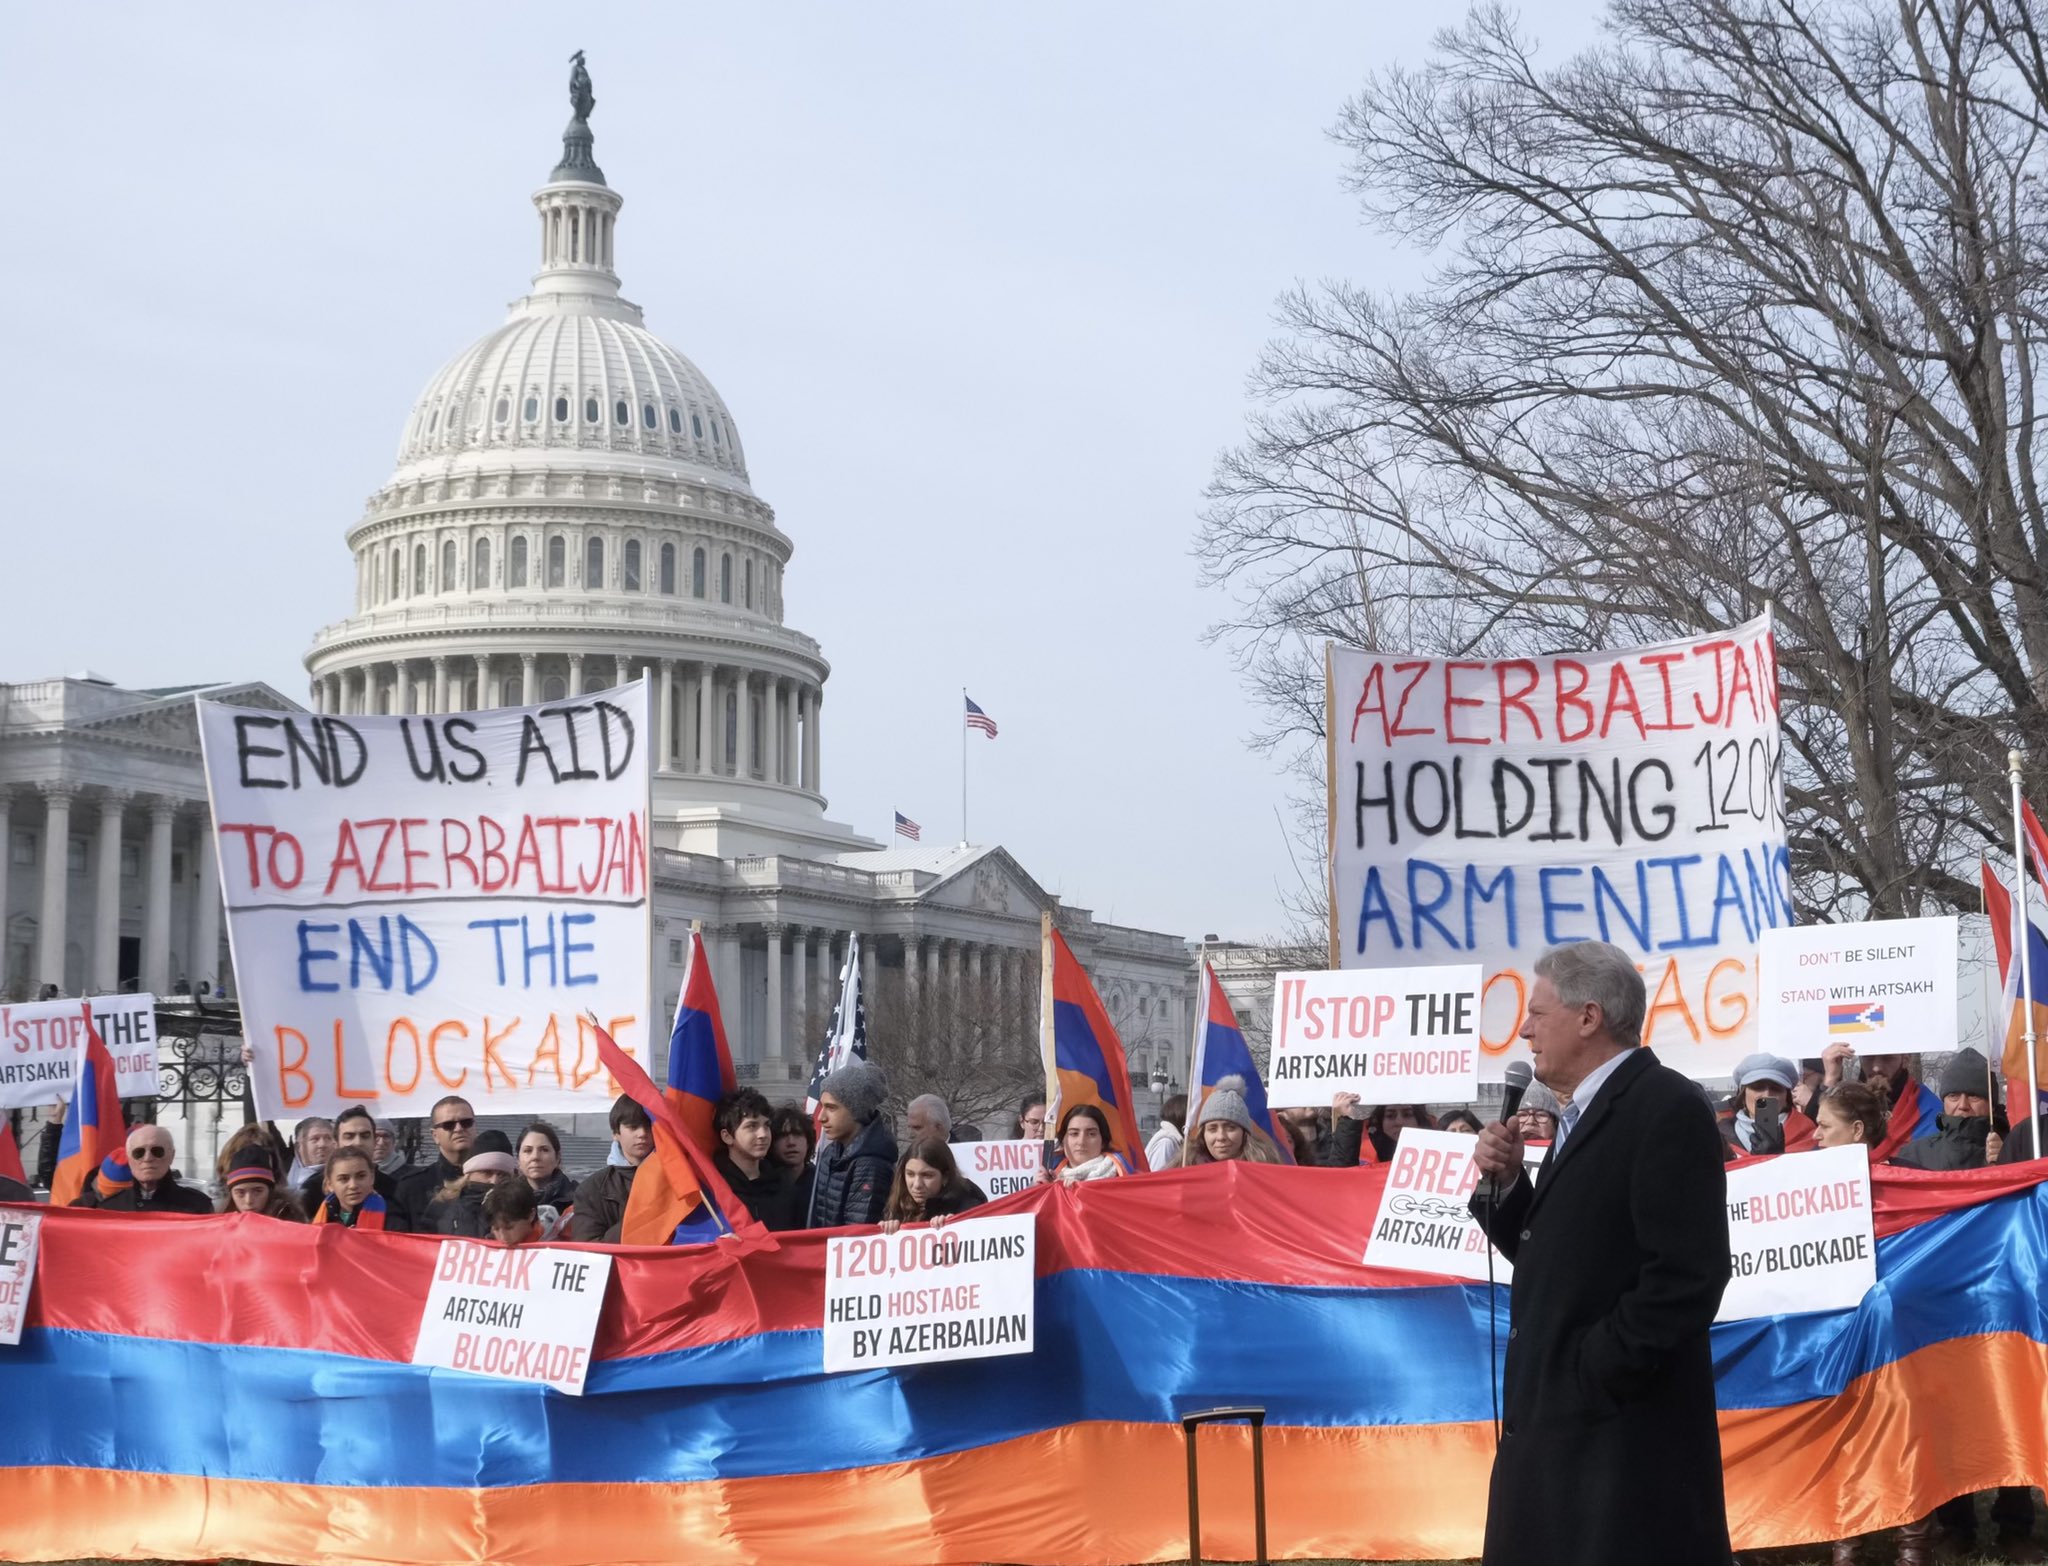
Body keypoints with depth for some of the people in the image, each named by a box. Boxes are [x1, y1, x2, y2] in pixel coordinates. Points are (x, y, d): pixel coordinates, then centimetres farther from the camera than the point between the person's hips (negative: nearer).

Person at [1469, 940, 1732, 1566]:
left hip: (1624, 1426, -10)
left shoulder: (1667, 1109, -14)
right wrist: (1504, 1183, 4)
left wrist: (1599, 1373, -19)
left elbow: (1686, 1273, -21)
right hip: (1556, 1416, 10)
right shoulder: (1582, 1115, 17)